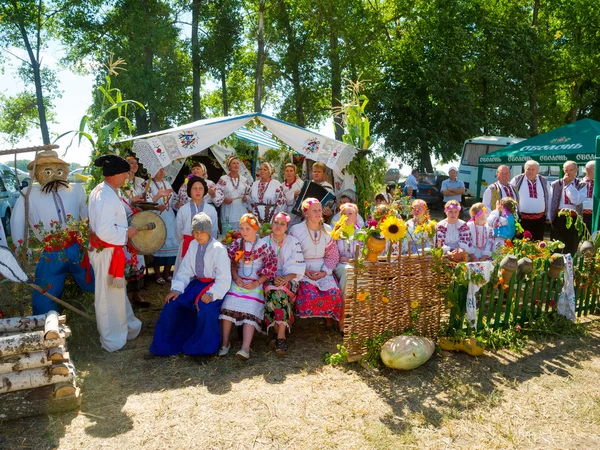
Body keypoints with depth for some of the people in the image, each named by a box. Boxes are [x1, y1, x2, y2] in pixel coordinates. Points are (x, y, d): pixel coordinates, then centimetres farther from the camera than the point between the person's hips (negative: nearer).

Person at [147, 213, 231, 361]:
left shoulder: (218, 249, -16)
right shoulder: (193, 245, 1)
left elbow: (224, 278, -17)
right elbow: (185, 270, 3)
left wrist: (211, 294, -30)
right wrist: (176, 289, -10)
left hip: (214, 285, -6)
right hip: (197, 283, 6)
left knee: (205, 309, -31)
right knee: (172, 304, -7)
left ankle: (202, 349, -7)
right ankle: (162, 346, 8)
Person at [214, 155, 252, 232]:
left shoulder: (244, 180, 13)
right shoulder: (223, 179, 3)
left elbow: (250, 193, 17)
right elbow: (217, 194, -2)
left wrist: (246, 197, -2)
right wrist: (224, 199, -17)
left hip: (241, 213, 3)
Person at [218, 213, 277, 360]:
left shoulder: (264, 245, 0)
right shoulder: (237, 244, 11)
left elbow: (271, 267, -3)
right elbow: (230, 263, 12)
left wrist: (256, 283, -10)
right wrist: (235, 278, -5)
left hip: (255, 284, -3)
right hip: (238, 281, 3)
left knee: (251, 310, -21)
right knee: (228, 305, -19)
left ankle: (245, 348, -29)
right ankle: (225, 343, -9)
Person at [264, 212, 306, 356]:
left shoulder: (293, 242, 7)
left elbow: (298, 266, 0)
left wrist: (287, 278, -17)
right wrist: (274, 278, -14)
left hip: (288, 280, -1)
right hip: (269, 279, 1)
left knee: (279, 291, -33)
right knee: (272, 290, -33)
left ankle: (280, 337, -35)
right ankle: (281, 336, -25)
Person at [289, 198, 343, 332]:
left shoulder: (327, 230, 8)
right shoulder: (296, 230, -3)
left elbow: (333, 254, 6)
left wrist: (325, 271, -8)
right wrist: (304, 271, -15)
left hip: (323, 271, 3)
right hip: (303, 270, -3)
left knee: (334, 292, -21)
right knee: (309, 295, -29)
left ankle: (329, 316, 6)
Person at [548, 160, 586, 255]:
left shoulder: (581, 185, 4)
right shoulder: (555, 184, 7)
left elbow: (577, 200, -12)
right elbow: (550, 202, 7)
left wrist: (568, 185, -11)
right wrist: (549, 218, 2)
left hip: (574, 219, 0)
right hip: (558, 218, 0)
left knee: (571, 249, 7)